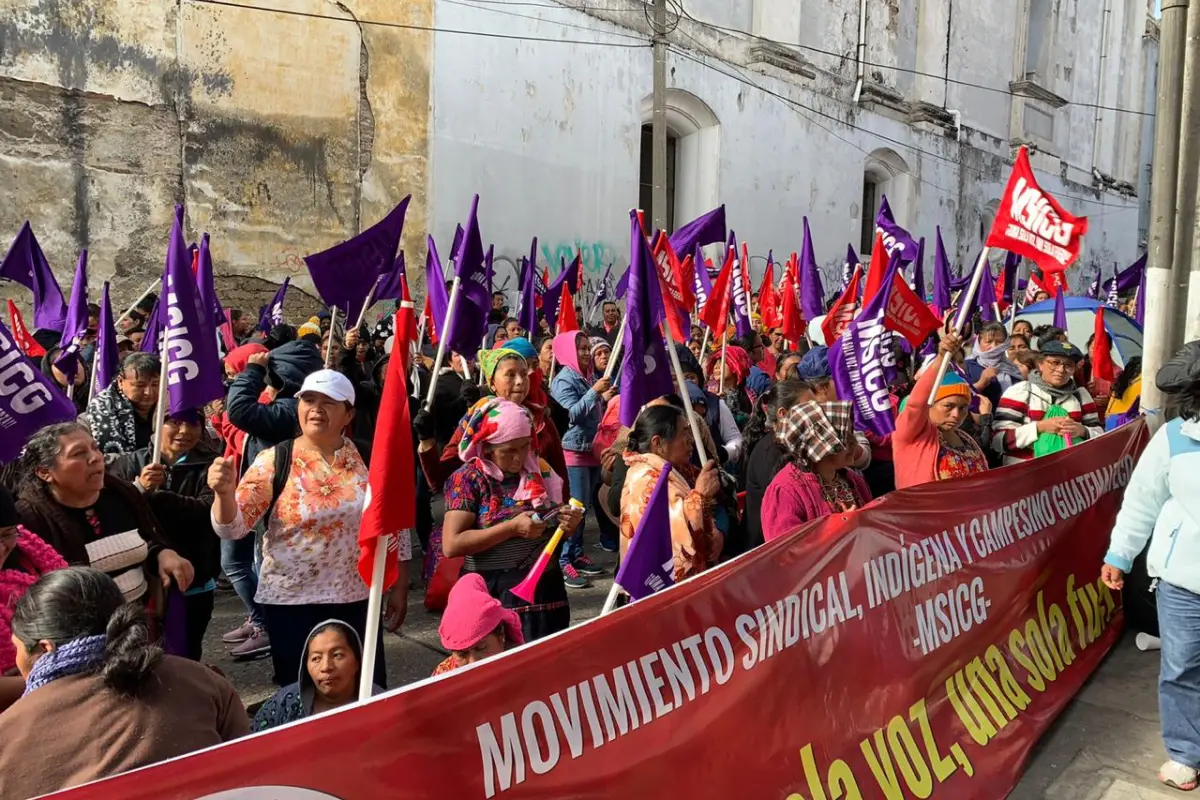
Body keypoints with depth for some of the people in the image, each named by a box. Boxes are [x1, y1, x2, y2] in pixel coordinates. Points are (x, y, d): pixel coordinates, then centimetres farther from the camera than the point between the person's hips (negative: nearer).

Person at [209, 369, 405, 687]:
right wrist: (225, 492, -31)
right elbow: (231, 527, -11)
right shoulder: (274, 461, -7)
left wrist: (399, 588, 6)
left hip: (359, 600, 2)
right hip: (292, 603, -2)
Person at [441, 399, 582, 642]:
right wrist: (512, 527, -20)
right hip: (494, 595, -4)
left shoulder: (539, 471, 6)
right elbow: (451, 545, -16)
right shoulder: (468, 479, -8)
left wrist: (569, 523, -4)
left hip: (546, 588, 5)